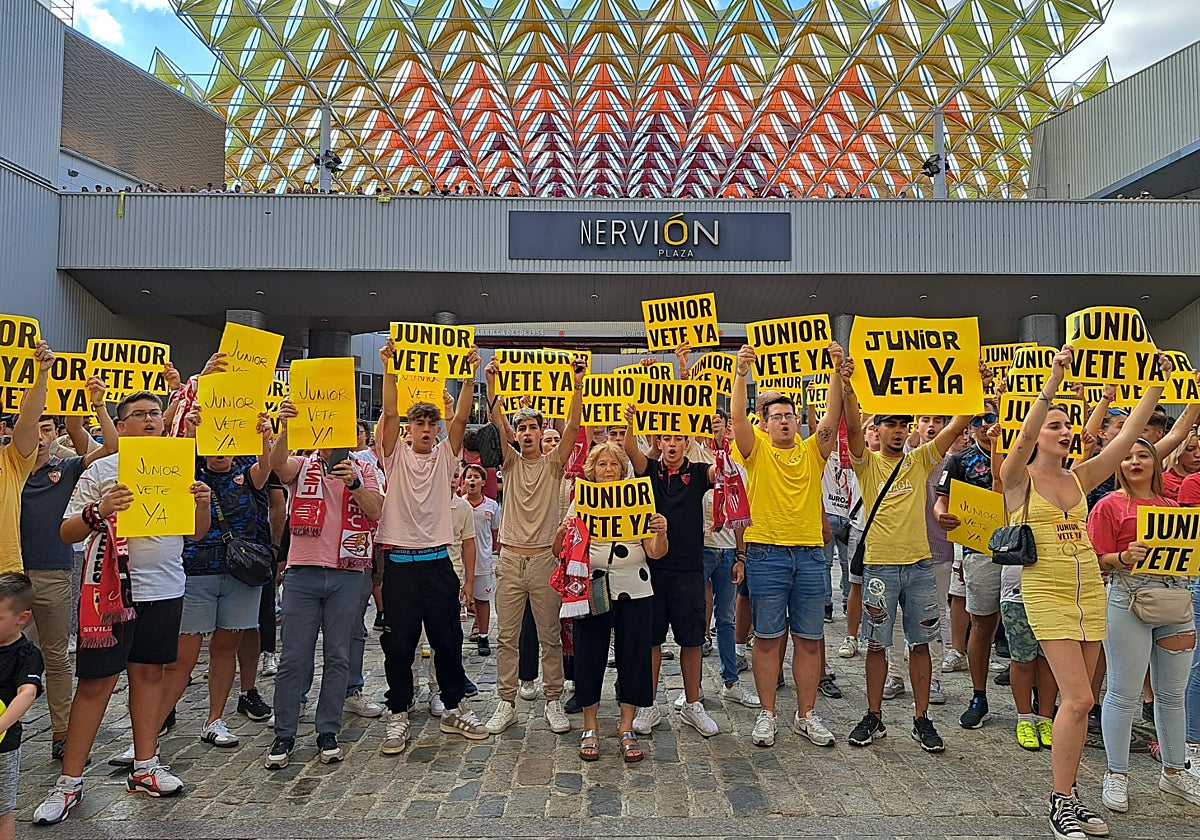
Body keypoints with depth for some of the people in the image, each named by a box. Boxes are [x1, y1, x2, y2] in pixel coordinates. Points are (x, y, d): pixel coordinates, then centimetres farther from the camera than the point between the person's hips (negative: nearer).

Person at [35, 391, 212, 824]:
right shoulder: (101, 471, 0)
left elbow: (197, 533, 12)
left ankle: (145, 766, 23)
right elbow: (67, 533, -4)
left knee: (149, 672, 11)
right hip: (113, 589, -3)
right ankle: (69, 781, 11)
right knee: (96, 680, 0)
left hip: (165, 589, 4)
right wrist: (98, 513, -23)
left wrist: (202, 505, -8)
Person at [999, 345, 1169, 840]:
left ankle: (1068, 795, 21)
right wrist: (1056, 380, -29)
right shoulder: (1019, 479, -4)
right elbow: (1025, 436, -22)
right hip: (1046, 592, -5)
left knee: (1076, 701, 9)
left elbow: (1127, 436, 7)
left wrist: (1156, 386, 1)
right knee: (1077, 699, -11)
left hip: (1090, 591, 6)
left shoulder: (1080, 478, 11)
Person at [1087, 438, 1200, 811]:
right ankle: (1116, 775, 12)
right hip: (1128, 599, -6)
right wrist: (1124, 558, -25)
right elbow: (1098, 560, -7)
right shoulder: (1110, 505, -3)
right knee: (1124, 693, 0)